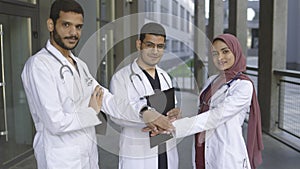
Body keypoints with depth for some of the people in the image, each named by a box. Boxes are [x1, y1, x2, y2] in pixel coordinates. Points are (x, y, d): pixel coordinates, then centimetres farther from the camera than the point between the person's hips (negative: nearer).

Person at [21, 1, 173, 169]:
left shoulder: (80, 65, 9)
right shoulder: (39, 65, -17)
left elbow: (106, 99, 1)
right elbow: (56, 122, -23)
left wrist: (145, 114, -11)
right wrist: (92, 112, -7)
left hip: (89, 155, 7)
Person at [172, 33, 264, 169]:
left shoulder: (244, 85, -14)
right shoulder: (212, 80, 7)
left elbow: (216, 117, -24)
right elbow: (202, 111, 8)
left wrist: (174, 127, -28)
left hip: (227, 156, -6)